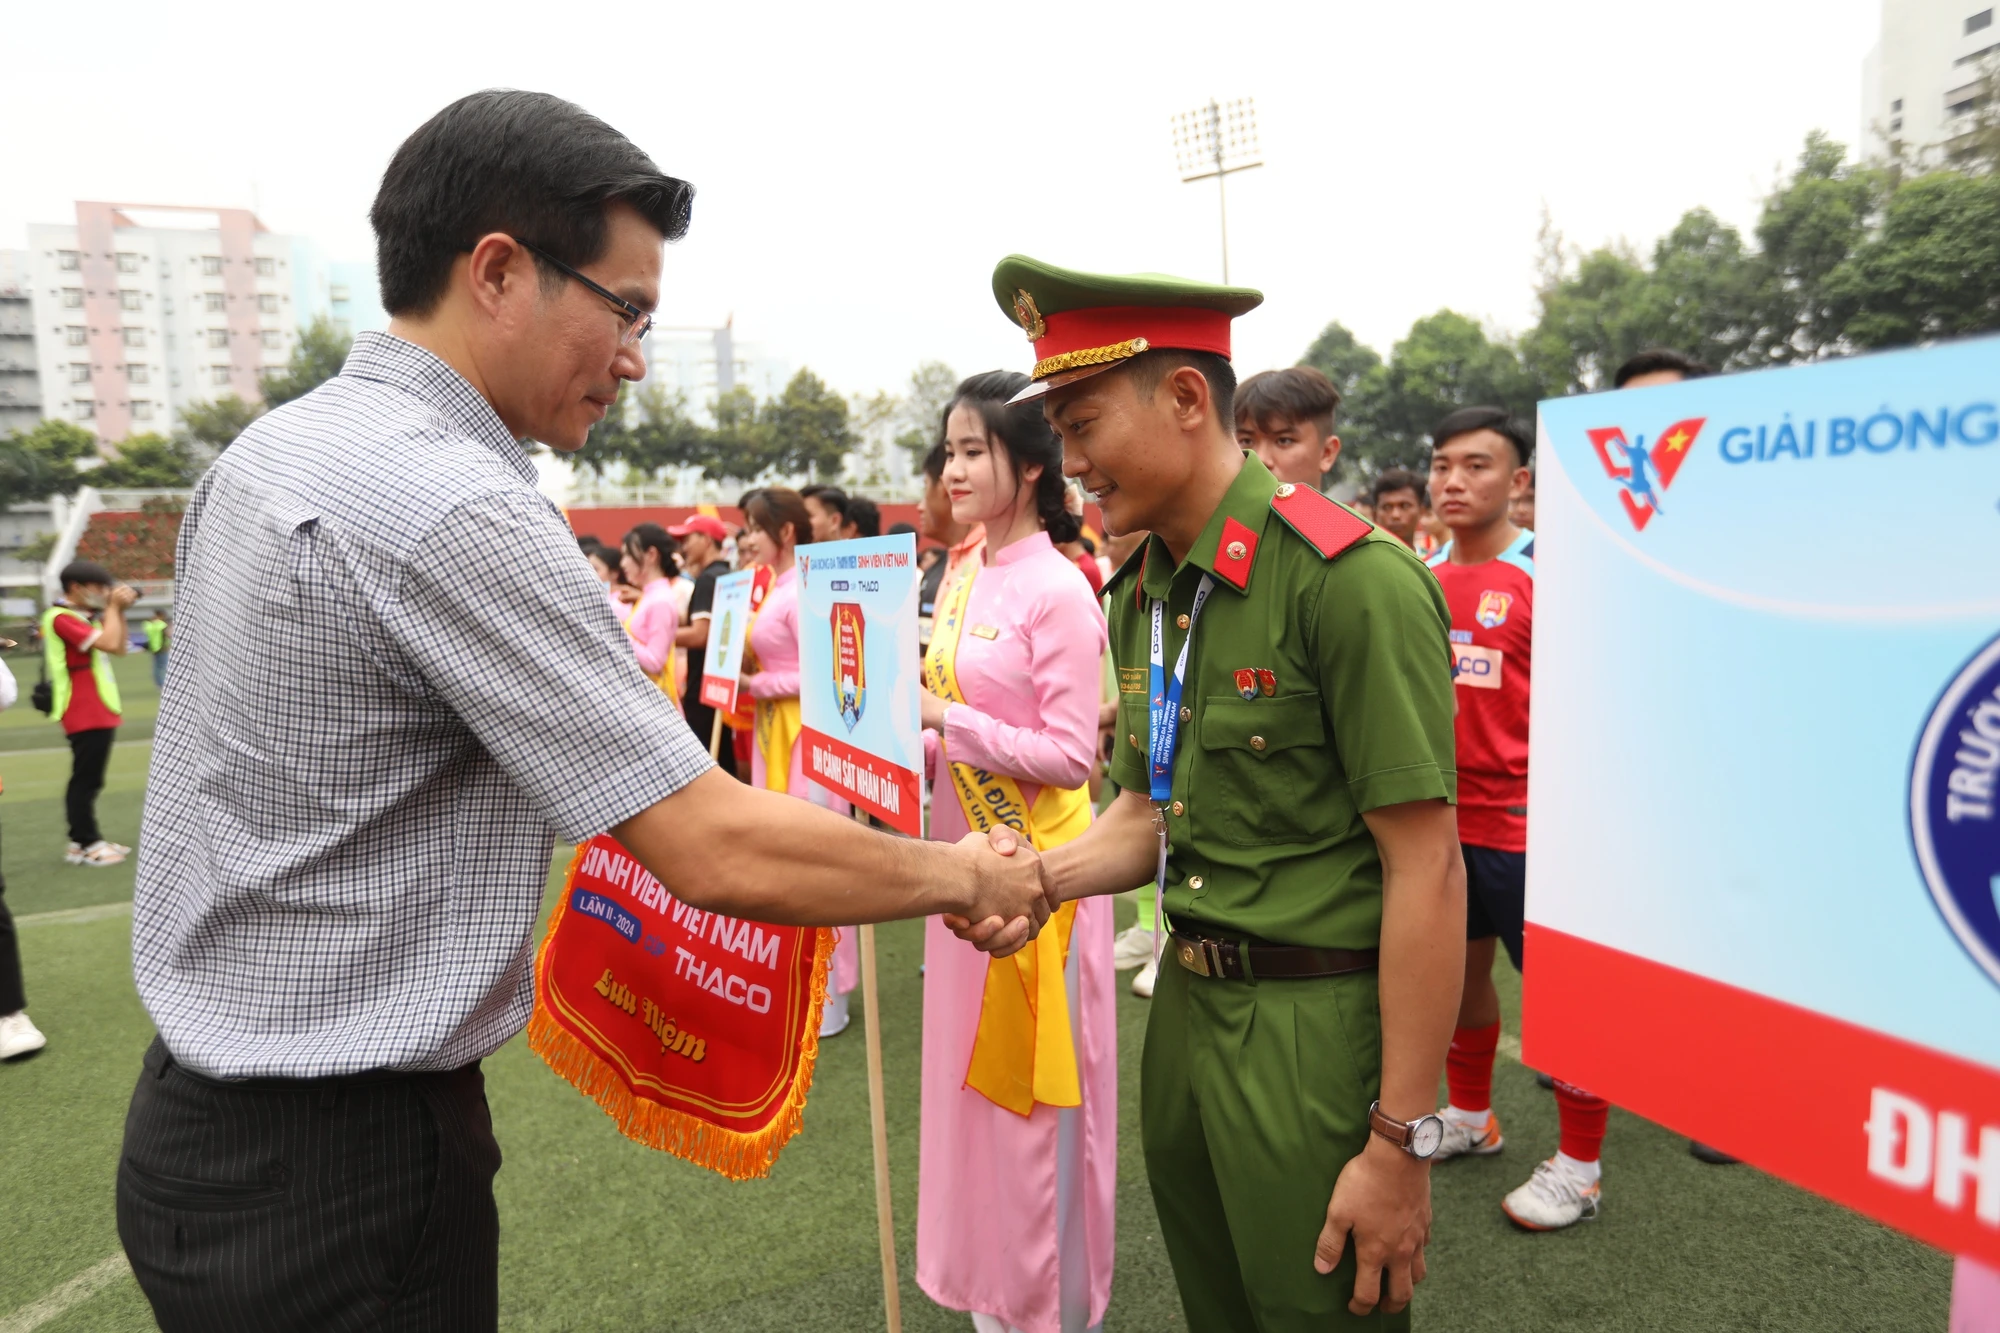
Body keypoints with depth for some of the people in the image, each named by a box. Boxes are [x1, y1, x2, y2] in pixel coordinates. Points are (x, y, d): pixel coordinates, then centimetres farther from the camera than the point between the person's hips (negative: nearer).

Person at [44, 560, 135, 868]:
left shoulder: (84, 617, 16)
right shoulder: (62, 618, -14)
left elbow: (120, 648, 15)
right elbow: (109, 643, -26)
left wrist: (119, 611, 6)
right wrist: (113, 607, -13)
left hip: (100, 713, 10)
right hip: (85, 716, -10)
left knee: (90, 780, 13)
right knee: (85, 780, -5)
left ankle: (88, 840, 20)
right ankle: (85, 845, 0)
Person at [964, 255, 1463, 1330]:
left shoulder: (1352, 577, -19)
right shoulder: (1138, 593, 6)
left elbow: (1426, 868, -19)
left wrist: (1400, 1143, -17)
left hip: (1318, 1029, -7)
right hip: (1187, 1003, 7)